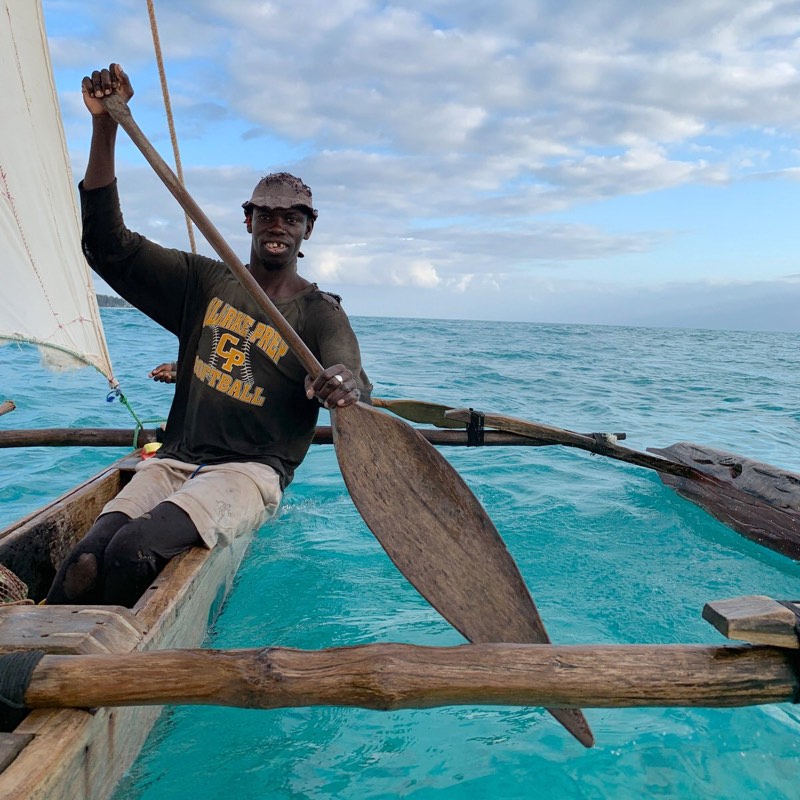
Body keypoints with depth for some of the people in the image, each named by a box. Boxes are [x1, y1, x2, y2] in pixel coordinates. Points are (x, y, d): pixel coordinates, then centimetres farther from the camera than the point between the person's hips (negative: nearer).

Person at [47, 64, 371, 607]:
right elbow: (108, 246, 7)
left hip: (252, 471, -3)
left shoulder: (319, 312, 1)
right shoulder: (203, 283, 12)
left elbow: (347, 372, -17)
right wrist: (105, 126, 0)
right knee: (82, 567, -22)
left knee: (133, 552, -28)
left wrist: (345, 384, -44)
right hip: (175, 461, 4)